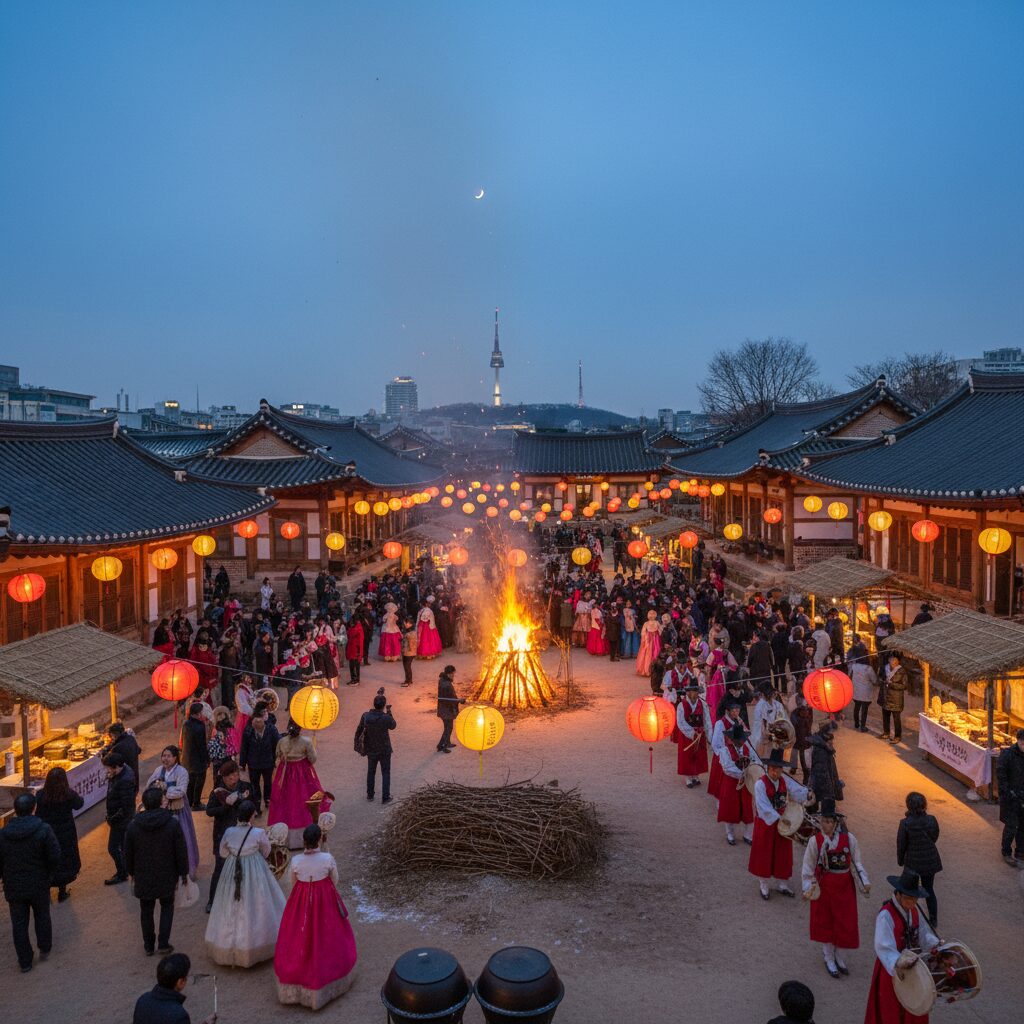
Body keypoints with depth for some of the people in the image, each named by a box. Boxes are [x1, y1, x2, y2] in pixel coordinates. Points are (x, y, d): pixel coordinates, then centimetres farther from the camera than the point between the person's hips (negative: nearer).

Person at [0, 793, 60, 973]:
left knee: (19, 924, 14)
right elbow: (55, 857, -16)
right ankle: (44, 949, 35)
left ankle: (25, 961, 22)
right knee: (42, 917, 21)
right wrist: (48, 875, 3)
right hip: (39, 885, -1)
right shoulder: (43, 830, -18)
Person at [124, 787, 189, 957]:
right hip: (166, 876, -2)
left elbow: (128, 853, 1)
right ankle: (163, 943, 12)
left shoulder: (134, 825, -10)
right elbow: (181, 851, -10)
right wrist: (183, 872, 3)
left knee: (146, 911, 17)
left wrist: (132, 872, 17)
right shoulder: (172, 823, -16)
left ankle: (149, 946, 27)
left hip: (143, 877, 2)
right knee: (167, 906, 17)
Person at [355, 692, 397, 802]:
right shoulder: (386, 718, -24)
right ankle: (385, 797, 15)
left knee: (371, 772, 21)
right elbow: (393, 726, -3)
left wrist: (357, 740, 18)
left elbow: (359, 729, 1)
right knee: (385, 773, 11)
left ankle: (370, 794, 32)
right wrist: (389, 712, 0)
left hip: (371, 749, 3)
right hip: (384, 750, -3)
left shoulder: (366, 715, -14)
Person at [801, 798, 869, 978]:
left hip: (844, 884, 2)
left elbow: (857, 862, -2)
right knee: (825, 921, 12)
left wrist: (865, 881, -12)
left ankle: (839, 956, 34)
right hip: (824, 885, -1)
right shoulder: (815, 840, -15)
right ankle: (829, 959, 31)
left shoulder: (848, 838, -11)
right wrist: (807, 888, -14)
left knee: (846, 921, 11)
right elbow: (808, 867, -8)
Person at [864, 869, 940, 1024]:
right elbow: (883, 947, -35)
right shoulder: (886, 915, -28)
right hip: (891, 969, -7)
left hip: (913, 967, 7)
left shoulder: (914, 911, -2)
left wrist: (937, 945, -12)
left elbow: (923, 934, 5)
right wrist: (897, 963, -49)